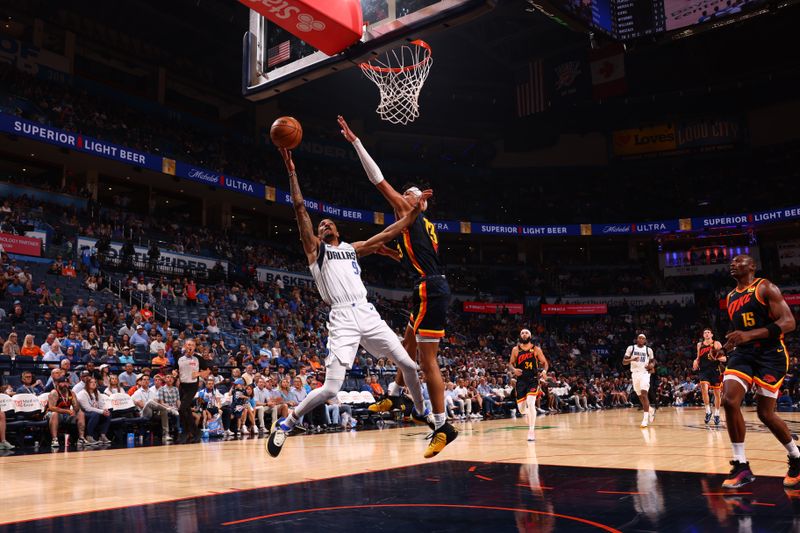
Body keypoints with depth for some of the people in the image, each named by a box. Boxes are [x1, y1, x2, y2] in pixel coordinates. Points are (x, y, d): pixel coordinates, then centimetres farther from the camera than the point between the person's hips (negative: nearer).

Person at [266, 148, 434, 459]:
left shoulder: (352, 249, 22)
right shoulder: (315, 248, 11)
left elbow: (388, 234, 20)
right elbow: (300, 208, 2)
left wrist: (415, 210, 17)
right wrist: (291, 171, -2)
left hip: (367, 314, 5)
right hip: (342, 319, -5)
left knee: (409, 366, 4)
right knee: (331, 389, -15)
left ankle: (420, 411, 31)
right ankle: (287, 422, 6)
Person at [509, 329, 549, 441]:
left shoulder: (536, 349, -1)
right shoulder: (515, 350, 2)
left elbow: (545, 362, 5)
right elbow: (511, 363, 9)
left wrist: (544, 371, -16)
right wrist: (514, 370, -13)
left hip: (533, 380, -2)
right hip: (521, 380, 3)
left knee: (530, 403, -23)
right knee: (521, 409, 3)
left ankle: (531, 430, -14)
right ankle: (531, 414, 41)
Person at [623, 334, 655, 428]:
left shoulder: (648, 350, 3)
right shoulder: (631, 348, 2)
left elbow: (653, 361, 17)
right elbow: (624, 362, 0)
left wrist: (651, 365, -6)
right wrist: (632, 359, -20)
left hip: (645, 373, -2)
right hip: (635, 374, 2)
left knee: (644, 394, -19)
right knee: (640, 396, 12)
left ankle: (645, 418, -20)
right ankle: (649, 410, 39)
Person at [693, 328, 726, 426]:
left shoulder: (716, 344, 0)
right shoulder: (699, 345, 11)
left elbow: (724, 358, -2)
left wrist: (717, 358, -23)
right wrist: (696, 362, 1)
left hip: (715, 371, -2)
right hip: (704, 370, 2)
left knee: (717, 393, 5)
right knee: (704, 389, -20)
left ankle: (716, 414, 20)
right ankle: (708, 411, -6)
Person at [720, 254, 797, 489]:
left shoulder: (765, 288, -6)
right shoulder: (730, 298, 15)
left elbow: (789, 322, -17)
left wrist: (750, 335, -27)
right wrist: (729, 344, 10)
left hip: (770, 354, -5)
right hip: (743, 354, 5)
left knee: (765, 413, -4)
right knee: (729, 401, -16)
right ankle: (741, 466, -8)